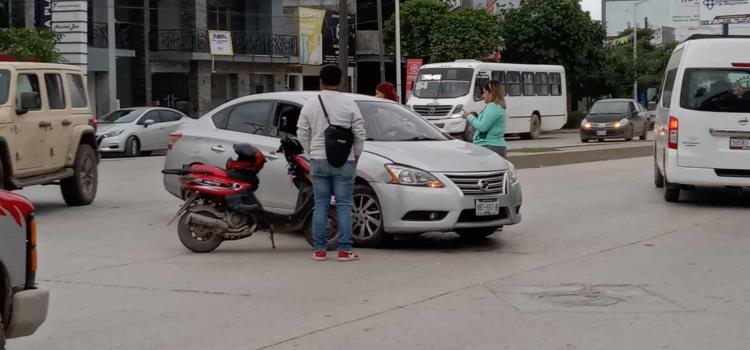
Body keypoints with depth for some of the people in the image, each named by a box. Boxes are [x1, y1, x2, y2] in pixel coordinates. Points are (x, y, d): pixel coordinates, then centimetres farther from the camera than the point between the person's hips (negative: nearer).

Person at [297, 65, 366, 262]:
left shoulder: (310, 105, 3)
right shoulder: (349, 104, -4)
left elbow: (302, 134, 6)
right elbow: (360, 133, -4)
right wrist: (356, 155, 9)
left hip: (318, 161, 2)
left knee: (321, 205, 6)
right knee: (343, 205, 1)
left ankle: (319, 250, 4)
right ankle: (345, 250, -1)